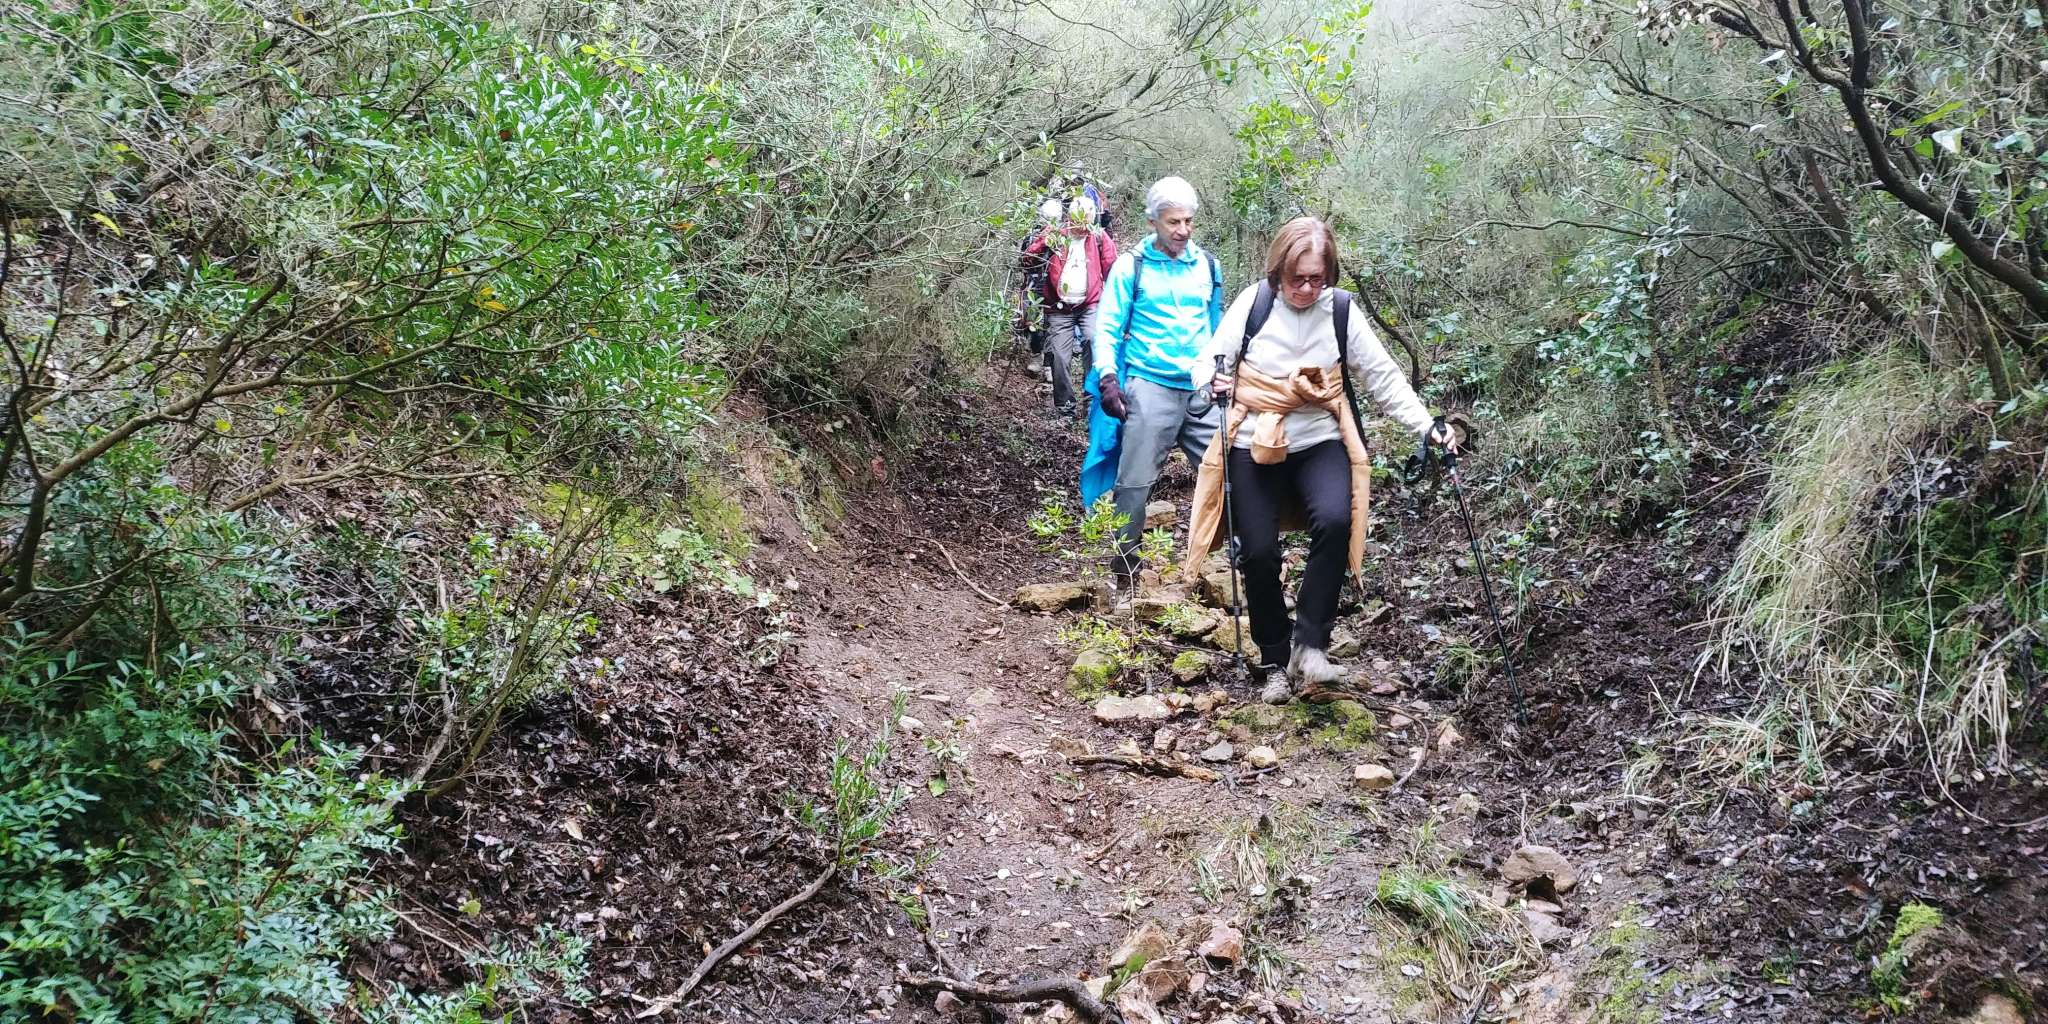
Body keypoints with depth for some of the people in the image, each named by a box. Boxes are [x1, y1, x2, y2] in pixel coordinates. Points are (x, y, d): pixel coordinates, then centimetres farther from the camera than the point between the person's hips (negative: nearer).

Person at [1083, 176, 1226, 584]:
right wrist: (1108, 378, -12)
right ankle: (1124, 566, 8)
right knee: (1135, 480, -3)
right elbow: (1107, 327, -1)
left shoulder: (1207, 266, 12)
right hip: (1149, 386, -4)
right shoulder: (1131, 266, 0)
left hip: (1202, 390, 4)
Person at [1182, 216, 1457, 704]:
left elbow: (1384, 377, -1)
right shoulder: (1253, 302, -7)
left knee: (1334, 521, -26)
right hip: (1254, 446, 0)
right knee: (1259, 553, -2)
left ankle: (1310, 644, -15)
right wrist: (1215, 382, -23)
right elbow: (1211, 360, 0)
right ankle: (1274, 662, 16)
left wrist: (1427, 426, -11)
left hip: (1320, 443, 0)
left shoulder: (1341, 311, -4)